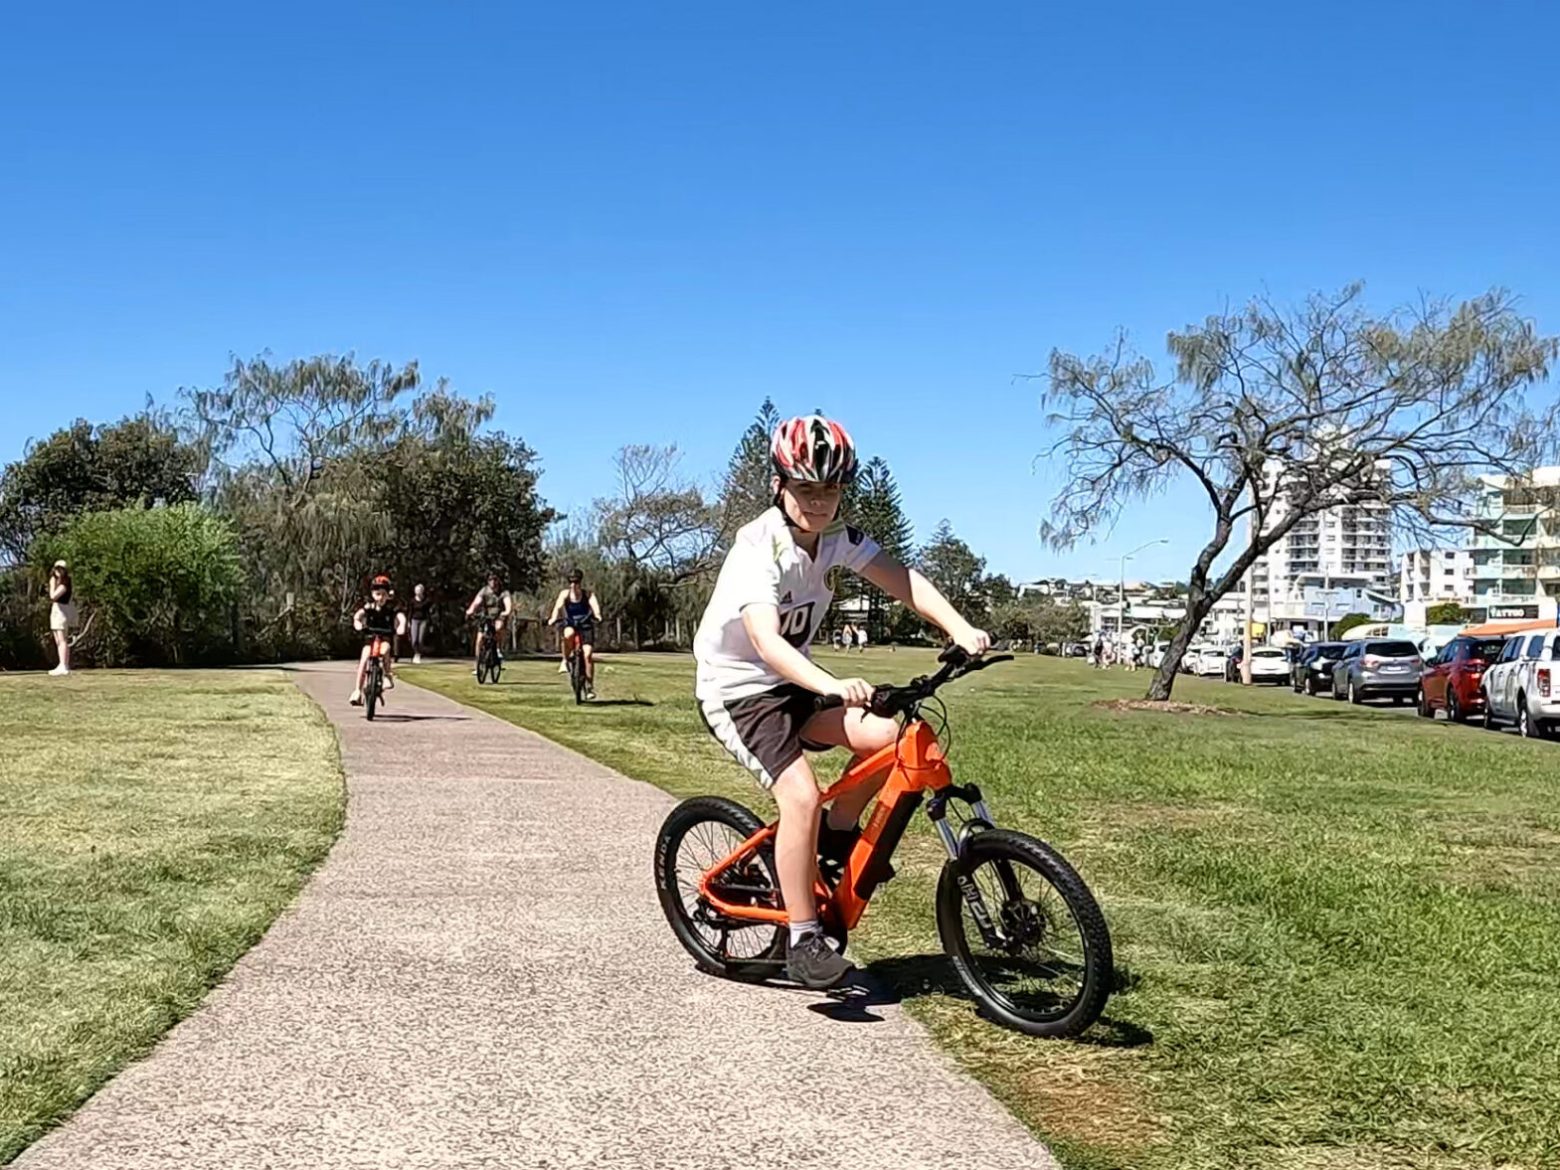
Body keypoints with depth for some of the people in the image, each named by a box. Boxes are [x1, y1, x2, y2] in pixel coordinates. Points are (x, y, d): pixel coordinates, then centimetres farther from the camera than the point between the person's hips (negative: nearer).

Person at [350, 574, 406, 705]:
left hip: (387, 636, -1)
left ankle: (388, 676, -14)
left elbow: (401, 617, -21)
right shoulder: (369, 606, -2)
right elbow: (358, 615, -13)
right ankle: (357, 691, -14)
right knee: (364, 659, -16)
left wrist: (401, 626, -43)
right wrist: (358, 623, -36)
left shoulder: (392, 606, -7)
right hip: (370, 636, 1)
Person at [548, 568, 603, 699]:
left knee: (588, 654, -17)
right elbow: (558, 606, -17)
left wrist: (597, 616, -43)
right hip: (570, 625, 0)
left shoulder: (588, 594, -2)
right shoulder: (565, 594, -1)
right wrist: (553, 618, -37)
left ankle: (589, 687, -7)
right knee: (569, 634, -38)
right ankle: (565, 661, -16)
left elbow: (595, 605, -21)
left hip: (586, 626, 0)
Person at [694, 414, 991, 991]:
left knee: (886, 737, -17)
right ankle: (804, 942, -11)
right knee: (801, 795, -24)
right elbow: (765, 641, -38)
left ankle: (839, 833, 10)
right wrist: (833, 685, -54)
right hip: (736, 690, -6)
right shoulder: (759, 547, -25)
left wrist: (959, 627, -33)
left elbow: (900, 579, -16)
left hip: (791, 682, 6)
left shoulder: (837, 537, -4)